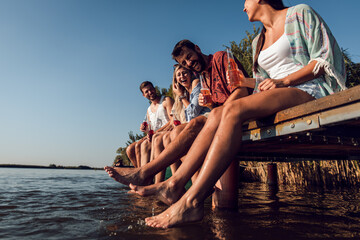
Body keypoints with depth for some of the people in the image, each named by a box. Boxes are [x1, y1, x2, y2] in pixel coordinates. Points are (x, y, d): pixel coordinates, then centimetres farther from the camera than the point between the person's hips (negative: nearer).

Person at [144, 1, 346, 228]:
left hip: (308, 89, -6)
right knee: (216, 116, -17)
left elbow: (325, 58, -1)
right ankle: (173, 184, -21)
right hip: (276, 95, 6)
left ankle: (192, 201, -34)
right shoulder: (258, 42, 26)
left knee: (234, 109, -31)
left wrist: (284, 81, -13)